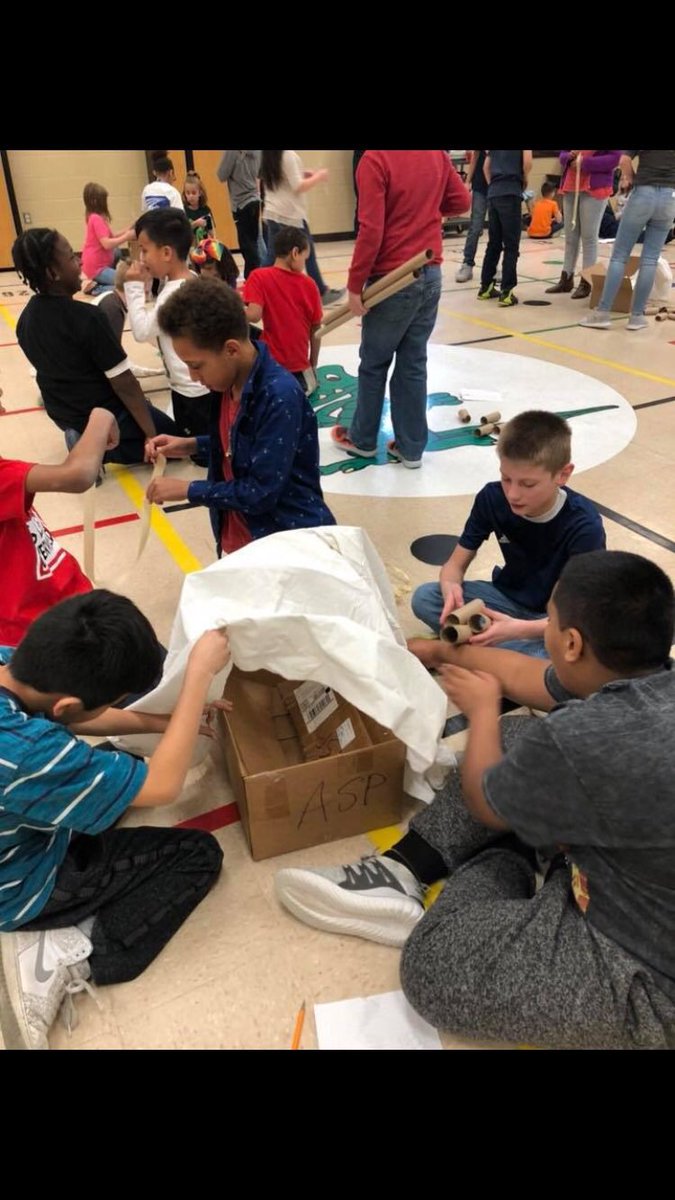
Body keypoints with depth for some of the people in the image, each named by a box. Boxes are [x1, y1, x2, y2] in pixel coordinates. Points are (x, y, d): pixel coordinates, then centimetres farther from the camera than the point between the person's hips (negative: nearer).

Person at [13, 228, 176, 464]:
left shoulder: (25, 321, -4)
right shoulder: (86, 317, -26)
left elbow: (53, 368, 10)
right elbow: (124, 385, -23)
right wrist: (151, 434, -16)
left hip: (62, 416, 8)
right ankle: (103, 449, -4)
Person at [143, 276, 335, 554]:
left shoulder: (280, 397, -26)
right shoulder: (229, 382, -1)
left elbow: (261, 493, -25)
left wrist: (187, 490, -15)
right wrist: (191, 446, 2)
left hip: (289, 541, -8)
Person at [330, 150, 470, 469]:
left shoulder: (374, 159, -15)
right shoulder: (437, 155, 4)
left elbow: (371, 231, -19)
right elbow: (461, 201, 15)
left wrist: (355, 284, -12)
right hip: (431, 275, 6)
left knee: (374, 364, 11)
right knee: (413, 364, 12)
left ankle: (363, 439, 26)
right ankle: (411, 447, 17)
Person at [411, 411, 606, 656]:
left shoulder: (584, 525, -27)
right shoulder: (492, 498, -16)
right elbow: (455, 564, -8)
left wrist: (519, 629, -45)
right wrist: (450, 587, -34)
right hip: (509, 598, 4)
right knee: (424, 598, -17)